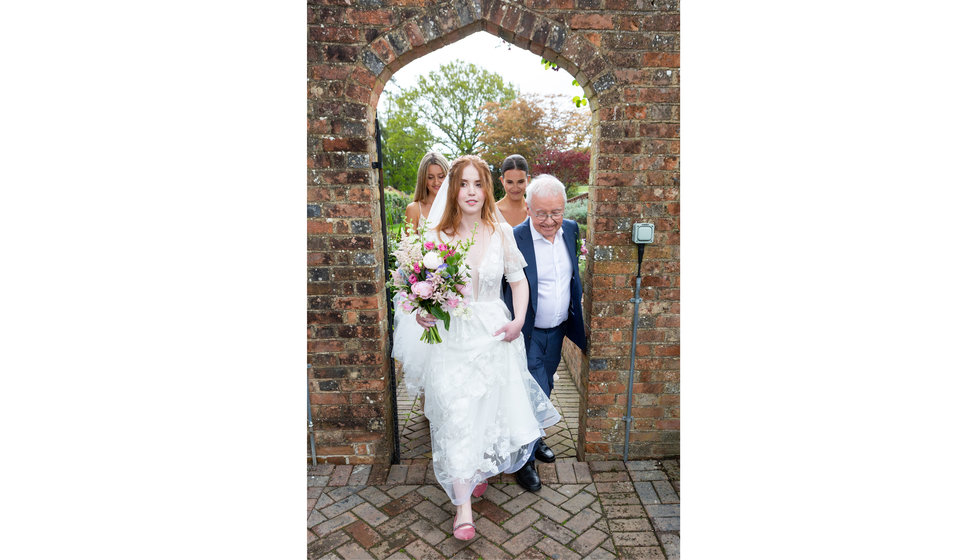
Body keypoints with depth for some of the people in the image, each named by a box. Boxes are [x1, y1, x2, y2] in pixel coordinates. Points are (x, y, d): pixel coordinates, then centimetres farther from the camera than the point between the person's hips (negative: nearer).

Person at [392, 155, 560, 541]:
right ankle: (463, 503, 15)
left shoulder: (501, 232, -2)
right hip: (451, 338, -2)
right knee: (455, 415, -2)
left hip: (494, 335, 2)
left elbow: (518, 280, 7)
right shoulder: (436, 235, -6)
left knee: (489, 409, 15)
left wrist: (518, 321, -5)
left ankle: (478, 470, 45)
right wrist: (421, 313, -20)